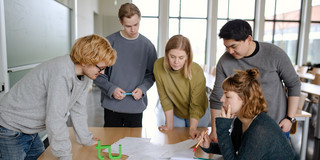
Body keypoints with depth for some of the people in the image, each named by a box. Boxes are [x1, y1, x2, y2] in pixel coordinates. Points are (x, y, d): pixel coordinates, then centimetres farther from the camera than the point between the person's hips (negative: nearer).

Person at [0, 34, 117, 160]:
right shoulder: (61, 74, -34)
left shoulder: (86, 74, -7)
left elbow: (78, 109, 2)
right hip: (11, 130, -8)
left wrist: (86, 139, 9)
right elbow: (55, 119, -33)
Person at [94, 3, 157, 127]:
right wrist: (111, 89, -17)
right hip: (111, 104, -1)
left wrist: (142, 89, -12)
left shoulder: (147, 45, 0)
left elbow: (151, 74, 6)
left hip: (136, 106, 1)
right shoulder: (110, 42, -6)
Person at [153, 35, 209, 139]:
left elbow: (196, 105, -19)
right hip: (175, 114, 2)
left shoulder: (197, 72, -31)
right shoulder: (158, 66, -24)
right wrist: (169, 125, -11)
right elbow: (164, 98, -15)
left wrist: (192, 128, -29)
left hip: (197, 115, -1)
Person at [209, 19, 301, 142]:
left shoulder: (275, 54, -13)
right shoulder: (225, 62, -12)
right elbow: (217, 99, -6)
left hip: (278, 125, 0)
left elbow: (294, 85, -2)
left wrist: (290, 118, -6)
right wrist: (215, 130, -4)